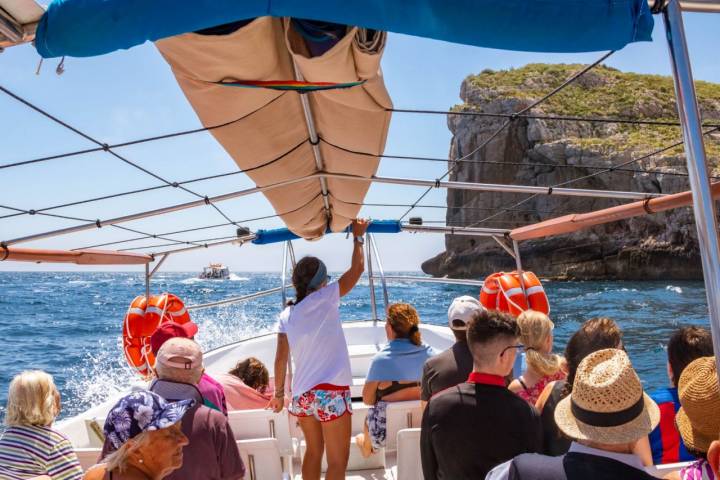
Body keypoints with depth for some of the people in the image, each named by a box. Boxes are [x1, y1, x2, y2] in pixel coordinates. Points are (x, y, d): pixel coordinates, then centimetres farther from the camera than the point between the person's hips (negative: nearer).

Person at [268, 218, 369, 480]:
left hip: (301, 395, 6)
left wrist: (279, 393, 15)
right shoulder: (325, 299, -9)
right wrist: (358, 236, 10)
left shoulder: (286, 315, 4)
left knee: (313, 452, 24)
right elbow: (357, 269, -2)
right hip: (330, 393, -6)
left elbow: (280, 359, 4)